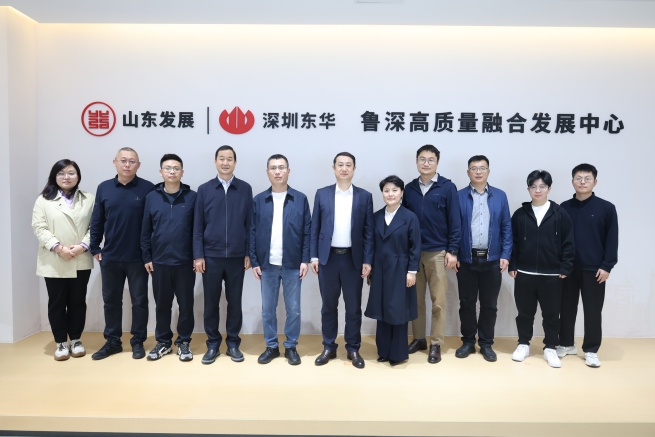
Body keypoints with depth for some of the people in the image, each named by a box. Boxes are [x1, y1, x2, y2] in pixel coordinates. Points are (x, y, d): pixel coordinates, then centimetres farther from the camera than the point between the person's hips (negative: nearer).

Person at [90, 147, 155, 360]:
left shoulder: (148, 189, -6)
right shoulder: (104, 188, 4)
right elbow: (96, 221, 8)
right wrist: (95, 248, 6)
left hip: (138, 257, -3)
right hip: (110, 257, 3)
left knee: (139, 300, 7)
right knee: (111, 300, 13)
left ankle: (138, 342, 20)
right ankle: (112, 341, 27)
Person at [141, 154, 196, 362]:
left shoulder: (192, 197, -2)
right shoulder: (151, 197, 3)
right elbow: (145, 231, 6)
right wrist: (146, 257, 3)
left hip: (185, 261, -1)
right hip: (159, 261, 2)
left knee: (186, 304, 7)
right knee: (162, 304, 12)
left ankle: (184, 342, 23)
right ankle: (163, 341, 27)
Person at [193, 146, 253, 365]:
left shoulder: (245, 189, 2)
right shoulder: (204, 189, 2)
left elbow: (249, 224, 3)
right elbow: (198, 225, 2)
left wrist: (249, 253, -1)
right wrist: (198, 255, -3)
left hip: (237, 256, 0)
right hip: (211, 256, 0)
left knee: (234, 301, 8)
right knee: (211, 302, 8)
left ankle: (233, 343, 22)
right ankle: (213, 344, 22)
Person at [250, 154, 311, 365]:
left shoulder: (300, 199, 1)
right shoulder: (259, 200, 4)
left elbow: (307, 232, 0)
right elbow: (252, 232, 3)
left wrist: (305, 260, -6)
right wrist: (254, 261, -2)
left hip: (292, 264, -1)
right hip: (267, 264, 1)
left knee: (293, 309, 7)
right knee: (268, 309, 10)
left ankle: (291, 347, 22)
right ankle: (271, 347, 24)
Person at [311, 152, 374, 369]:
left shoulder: (364, 196, 2)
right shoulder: (322, 194, 4)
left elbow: (368, 231, 1)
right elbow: (315, 227, 4)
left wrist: (367, 260, -4)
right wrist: (314, 256, -1)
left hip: (353, 259, 0)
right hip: (328, 258, 1)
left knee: (353, 307, 7)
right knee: (328, 306, 10)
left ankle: (353, 349, 22)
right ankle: (328, 347, 24)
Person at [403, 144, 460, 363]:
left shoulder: (447, 187, -2)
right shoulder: (410, 188, 7)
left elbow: (454, 221, -3)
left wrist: (452, 251, -8)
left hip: (438, 252, -3)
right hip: (412, 252, 3)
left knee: (438, 301, 3)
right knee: (416, 299, 10)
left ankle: (436, 344, 14)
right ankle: (418, 338, 24)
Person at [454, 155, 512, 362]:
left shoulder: (500, 196, 5)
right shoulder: (459, 196, 0)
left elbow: (506, 227, 5)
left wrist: (505, 255, -2)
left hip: (492, 259, 1)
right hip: (466, 259, -1)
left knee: (489, 304, 9)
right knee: (467, 303, 8)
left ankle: (486, 344, 23)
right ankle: (468, 342, 23)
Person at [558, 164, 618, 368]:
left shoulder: (606, 208, -2)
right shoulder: (564, 208, 3)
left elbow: (612, 240, -3)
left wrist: (607, 266, -8)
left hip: (594, 269, -2)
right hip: (568, 268, 2)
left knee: (593, 311, 5)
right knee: (567, 308, 11)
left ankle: (591, 350, 18)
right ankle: (566, 344, 26)